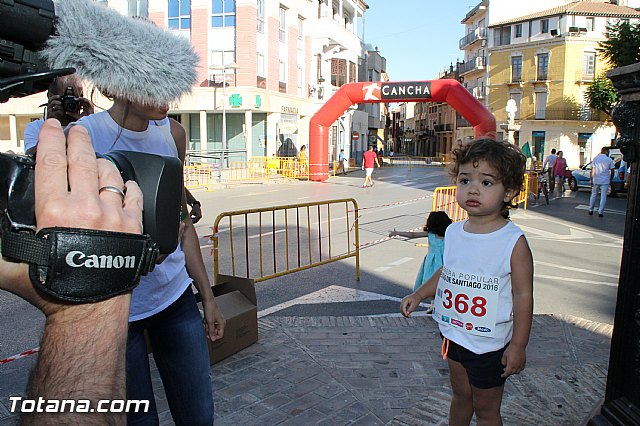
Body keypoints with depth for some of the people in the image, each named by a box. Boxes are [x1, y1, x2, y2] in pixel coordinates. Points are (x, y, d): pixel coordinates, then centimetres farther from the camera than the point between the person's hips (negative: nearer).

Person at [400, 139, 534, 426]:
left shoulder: (514, 242, -21)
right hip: (453, 333, 5)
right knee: (460, 395, 26)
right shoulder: (453, 232, -4)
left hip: (489, 344, -5)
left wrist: (518, 345, -14)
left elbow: (523, 295, -17)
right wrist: (418, 295, 9)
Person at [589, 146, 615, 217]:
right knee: (603, 196, 3)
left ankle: (591, 210, 20)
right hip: (605, 181, -2)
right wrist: (610, 180, 10)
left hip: (596, 180, 2)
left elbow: (592, 170, -3)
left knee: (594, 195, 14)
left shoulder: (595, 159, 0)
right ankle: (600, 212, 0)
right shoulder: (609, 160, -4)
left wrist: (591, 180, 1)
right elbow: (612, 171, -2)